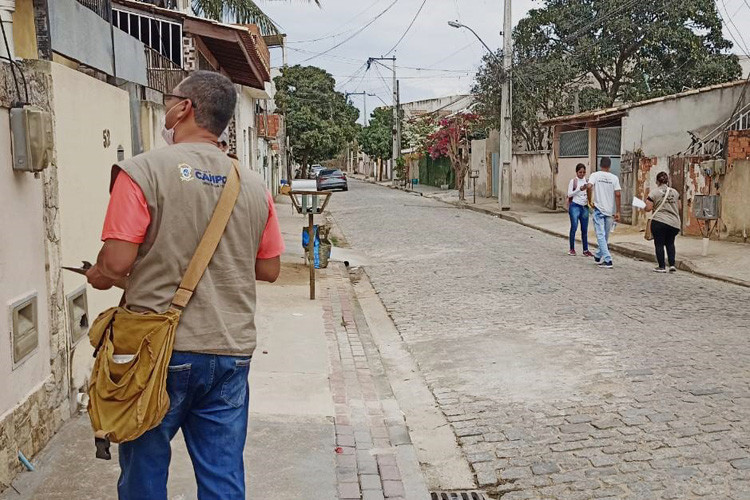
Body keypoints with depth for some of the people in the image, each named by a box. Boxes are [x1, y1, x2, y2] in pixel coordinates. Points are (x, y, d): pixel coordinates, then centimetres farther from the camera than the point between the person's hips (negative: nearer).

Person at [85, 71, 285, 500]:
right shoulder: (254, 185, 3)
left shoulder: (142, 171, -10)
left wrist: (95, 276, 8)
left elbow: (114, 265, -14)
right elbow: (269, 269, 9)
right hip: (231, 352, 4)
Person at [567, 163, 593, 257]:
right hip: (575, 206, -4)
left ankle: (585, 250, 8)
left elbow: (589, 193, 15)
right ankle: (572, 249, 5)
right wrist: (580, 189, -20)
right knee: (574, 227, -5)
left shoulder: (586, 180, 9)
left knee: (585, 229, 5)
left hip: (585, 207, 4)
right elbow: (569, 194, -9)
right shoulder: (573, 181, -2)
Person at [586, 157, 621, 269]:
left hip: (599, 209, -3)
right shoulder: (614, 178, 2)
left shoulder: (595, 175, -2)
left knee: (600, 235, -3)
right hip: (610, 211, 3)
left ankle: (608, 260, -13)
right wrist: (618, 212, -1)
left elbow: (589, 186, -20)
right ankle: (599, 256, 31)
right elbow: (618, 194, -4)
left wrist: (589, 201, -6)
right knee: (605, 236, 17)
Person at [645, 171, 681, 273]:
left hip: (659, 222, -5)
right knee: (670, 243, 19)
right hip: (674, 223, 5)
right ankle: (672, 264, 10)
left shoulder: (654, 193, -7)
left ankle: (662, 266, 6)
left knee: (659, 244, 5)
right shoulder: (675, 192, 8)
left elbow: (648, 208, -10)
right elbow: (678, 208, 14)